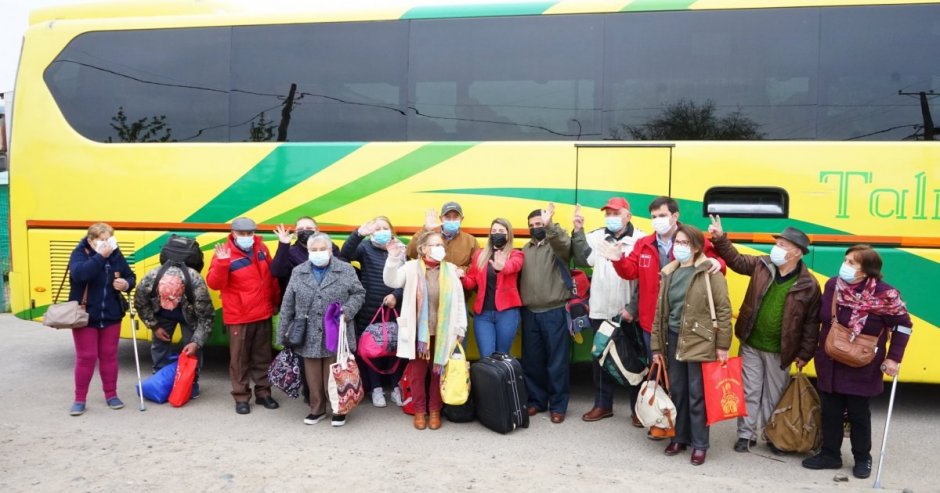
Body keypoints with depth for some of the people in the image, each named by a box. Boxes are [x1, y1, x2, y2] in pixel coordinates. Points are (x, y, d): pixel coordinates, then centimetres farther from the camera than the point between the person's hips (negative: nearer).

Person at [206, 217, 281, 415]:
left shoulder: (261, 249, 3)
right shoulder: (225, 253, -12)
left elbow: (271, 276, 14)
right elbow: (214, 283, -20)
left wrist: (276, 301, 17)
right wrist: (222, 263, -35)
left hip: (263, 314, 5)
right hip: (238, 317, -5)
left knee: (263, 356, 14)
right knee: (239, 359, 6)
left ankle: (263, 393, 27)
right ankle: (241, 397, 17)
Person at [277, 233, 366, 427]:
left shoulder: (346, 270, -1)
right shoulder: (298, 272, 5)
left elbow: (359, 293, 3)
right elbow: (288, 304, 7)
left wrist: (347, 311, -13)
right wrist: (283, 333, 5)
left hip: (336, 335, -2)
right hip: (309, 337, 2)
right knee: (313, 376, 11)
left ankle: (339, 409, 23)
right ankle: (317, 408, 28)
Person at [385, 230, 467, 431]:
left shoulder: (451, 270, 4)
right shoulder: (411, 267, -1)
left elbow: (459, 301, 5)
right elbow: (391, 281, -15)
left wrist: (460, 330, 3)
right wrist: (393, 259, -30)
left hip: (442, 332, 1)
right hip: (418, 331, -1)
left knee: (438, 372, 9)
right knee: (417, 372, 7)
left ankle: (435, 410, 23)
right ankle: (419, 411, 21)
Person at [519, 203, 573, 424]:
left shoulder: (556, 245, -1)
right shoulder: (526, 249, 16)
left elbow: (564, 242, -27)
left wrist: (549, 225, -42)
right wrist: (519, 306, 10)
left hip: (554, 312, -5)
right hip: (529, 313, 6)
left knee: (557, 361, 0)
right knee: (531, 361, 11)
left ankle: (558, 405, 11)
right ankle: (536, 401, 25)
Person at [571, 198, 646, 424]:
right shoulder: (596, 236, 5)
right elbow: (583, 260, -7)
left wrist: (632, 308, -12)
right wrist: (578, 232, -15)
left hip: (629, 313, -4)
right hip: (601, 311, 4)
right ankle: (603, 405, 28)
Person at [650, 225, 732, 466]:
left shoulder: (710, 271, -8)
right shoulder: (668, 273, 9)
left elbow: (723, 309, -9)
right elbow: (660, 310, 11)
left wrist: (722, 345, -11)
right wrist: (656, 346, 10)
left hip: (699, 341, -5)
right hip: (674, 339, 5)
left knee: (697, 394, 2)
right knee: (677, 391, 14)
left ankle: (699, 444, 16)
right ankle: (680, 437, 28)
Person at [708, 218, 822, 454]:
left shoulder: (809, 285, -11)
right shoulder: (762, 264, -3)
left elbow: (811, 323, -6)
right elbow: (736, 260, 5)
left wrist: (804, 354, -5)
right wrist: (720, 238, -9)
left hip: (779, 351, -2)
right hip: (750, 345, 2)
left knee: (775, 395, 13)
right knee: (749, 392, 10)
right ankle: (746, 434, 22)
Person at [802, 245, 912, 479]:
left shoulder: (883, 294, -18)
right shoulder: (832, 285, -6)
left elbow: (903, 324, -7)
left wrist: (893, 358, -10)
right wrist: (813, 350, 9)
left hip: (862, 369, -4)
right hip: (830, 365, 4)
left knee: (859, 414, 12)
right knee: (830, 411, 12)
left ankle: (862, 459, 31)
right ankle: (830, 454, 28)